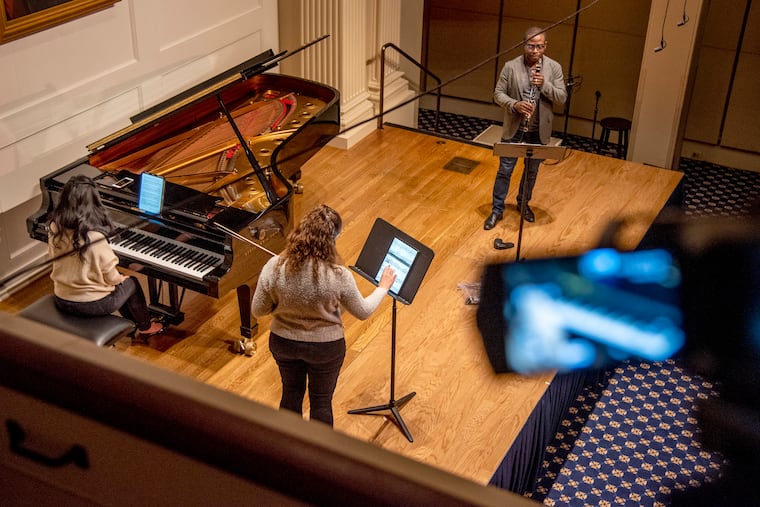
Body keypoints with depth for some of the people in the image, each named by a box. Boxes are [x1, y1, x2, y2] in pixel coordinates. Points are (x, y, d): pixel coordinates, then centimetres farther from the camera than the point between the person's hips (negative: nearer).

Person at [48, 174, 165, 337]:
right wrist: (120, 278, 7)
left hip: (61, 300, 6)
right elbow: (111, 277, -18)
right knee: (131, 283, 23)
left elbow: (53, 256, 5)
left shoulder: (55, 228, -12)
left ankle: (133, 321, 47)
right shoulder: (95, 237, -30)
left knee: (119, 282, 30)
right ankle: (145, 327, 42)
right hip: (92, 305, -6)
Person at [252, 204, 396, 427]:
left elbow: (257, 310, -11)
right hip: (325, 348, -3)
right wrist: (383, 287, 6)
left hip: (283, 343, 3)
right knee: (321, 401, 21)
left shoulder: (273, 267, -24)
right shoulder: (339, 276, -29)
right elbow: (363, 312, -11)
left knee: (291, 392, 28)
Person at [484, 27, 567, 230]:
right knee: (504, 170, 4)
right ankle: (497, 210, 17)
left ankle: (523, 203, 38)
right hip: (514, 129, -1)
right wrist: (515, 105, -24)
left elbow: (562, 97, -6)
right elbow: (498, 93, -5)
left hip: (539, 131, 2)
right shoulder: (511, 66, -8)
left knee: (532, 172, 17)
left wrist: (544, 85, -24)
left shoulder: (554, 68, -4)